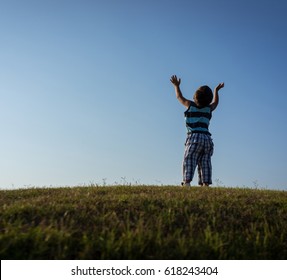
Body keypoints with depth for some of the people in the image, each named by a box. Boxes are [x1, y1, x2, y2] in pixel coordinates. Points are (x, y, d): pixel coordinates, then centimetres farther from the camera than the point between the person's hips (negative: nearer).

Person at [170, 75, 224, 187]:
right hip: (207, 138, 4)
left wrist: (176, 86, 40)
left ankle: (186, 183, -23)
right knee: (205, 163, 4)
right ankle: (205, 184, -2)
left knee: (188, 161, -10)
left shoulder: (190, 105, 7)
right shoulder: (209, 108, 14)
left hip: (194, 137, -4)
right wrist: (216, 90, 52)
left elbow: (179, 97, 25)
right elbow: (215, 102, 38)